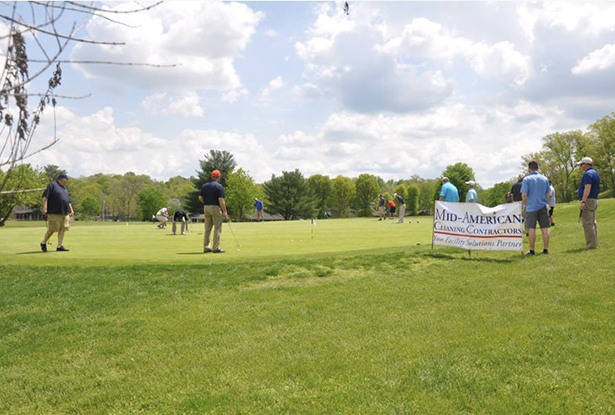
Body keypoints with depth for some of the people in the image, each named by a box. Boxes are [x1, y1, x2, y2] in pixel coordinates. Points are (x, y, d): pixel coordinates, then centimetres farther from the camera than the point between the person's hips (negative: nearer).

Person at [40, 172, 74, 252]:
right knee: (52, 229, -5)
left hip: (65, 213, 8)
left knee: (62, 229, 1)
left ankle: (60, 246, 3)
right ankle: (43, 243, 15)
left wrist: (71, 210, 22)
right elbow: (45, 196, -11)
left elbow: (68, 201, 29)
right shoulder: (52, 185, -3)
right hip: (54, 213, -7)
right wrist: (45, 207, -18)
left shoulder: (64, 188, 23)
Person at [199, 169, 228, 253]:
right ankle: (216, 248, -6)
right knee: (217, 229, -3)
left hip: (206, 208, 7)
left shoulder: (204, 186, 10)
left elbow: (200, 197, 9)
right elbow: (221, 200, -15)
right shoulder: (219, 186, -9)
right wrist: (224, 211, -12)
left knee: (207, 229, 11)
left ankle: (206, 247, 12)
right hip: (215, 208, -7)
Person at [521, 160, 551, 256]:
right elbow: (548, 195, 6)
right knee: (545, 229, 7)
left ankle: (532, 250, 3)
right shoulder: (544, 179, 6)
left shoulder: (527, 179, -7)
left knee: (531, 229, 0)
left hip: (531, 208, -4)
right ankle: (546, 249, 10)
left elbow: (524, 194, -13)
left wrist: (524, 203, 5)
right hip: (543, 207, 4)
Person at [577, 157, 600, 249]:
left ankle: (591, 244, -9)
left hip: (588, 200, -10)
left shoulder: (587, 174, -14)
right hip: (594, 200, 10)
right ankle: (594, 243, 16)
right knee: (592, 222, 13)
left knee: (587, 223, -9)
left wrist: (583, 202, -28)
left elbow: (587, 188, -24)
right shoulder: (595, 173, 17)